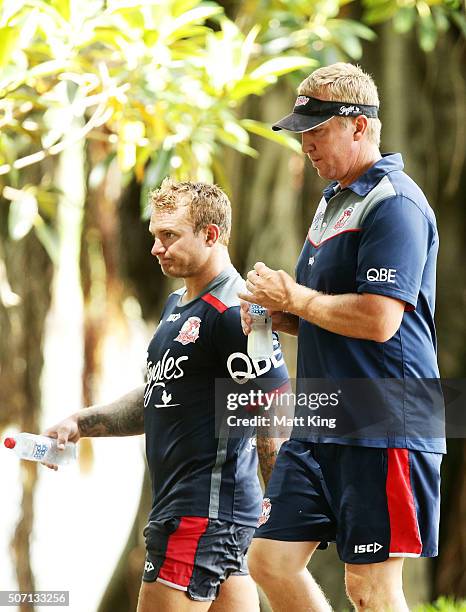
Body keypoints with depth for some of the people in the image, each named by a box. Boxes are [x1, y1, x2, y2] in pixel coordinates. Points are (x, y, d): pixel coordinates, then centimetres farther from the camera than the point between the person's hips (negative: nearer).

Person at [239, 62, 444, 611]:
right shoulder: (334, 200, 18)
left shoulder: (394, 204, -14)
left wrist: (295, 298, -11)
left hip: (382, 428, -10)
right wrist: (278, 312, 7)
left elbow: (378, 320, -24)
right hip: (321, 427, 10)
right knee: (272, 561, 8)